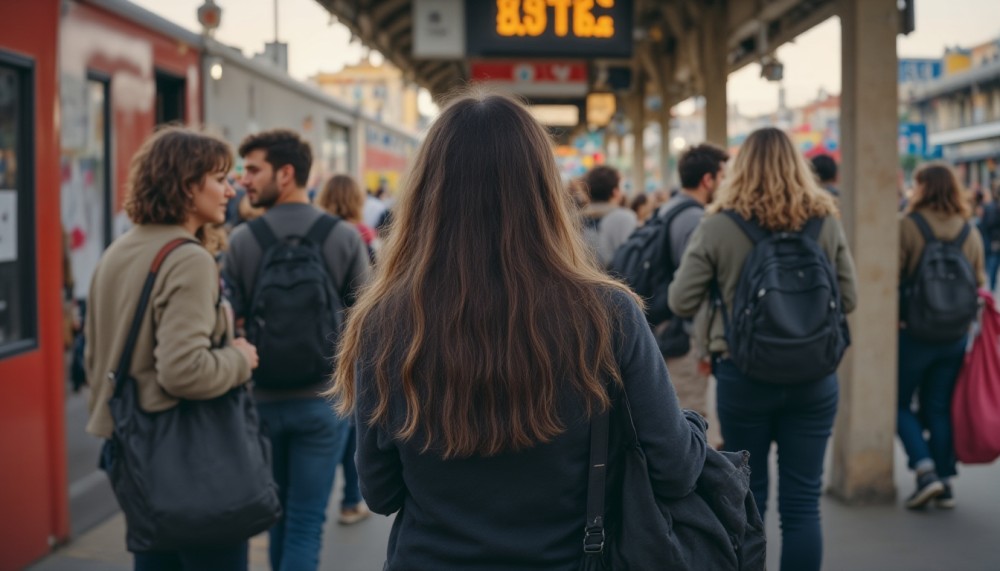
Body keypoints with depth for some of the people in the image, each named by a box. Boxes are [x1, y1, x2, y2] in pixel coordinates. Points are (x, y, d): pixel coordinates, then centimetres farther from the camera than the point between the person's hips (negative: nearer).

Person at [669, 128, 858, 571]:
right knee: (802, 502, 7)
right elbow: (848, 300, 4)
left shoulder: (718, 225, -8)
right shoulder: (826, 222, -2)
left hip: (742, 376, -1)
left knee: (746, 498, 12)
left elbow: (681, 304, -5)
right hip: (815, 377, 1)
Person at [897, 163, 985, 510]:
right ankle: (946, 483, 15)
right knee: (939, 408, 13)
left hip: (912, 334, -5)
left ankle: (926, 471, -5)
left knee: (900, 403, 9)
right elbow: (980, 283, 9)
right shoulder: (971, 232, 4)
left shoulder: (907, 227, -13)